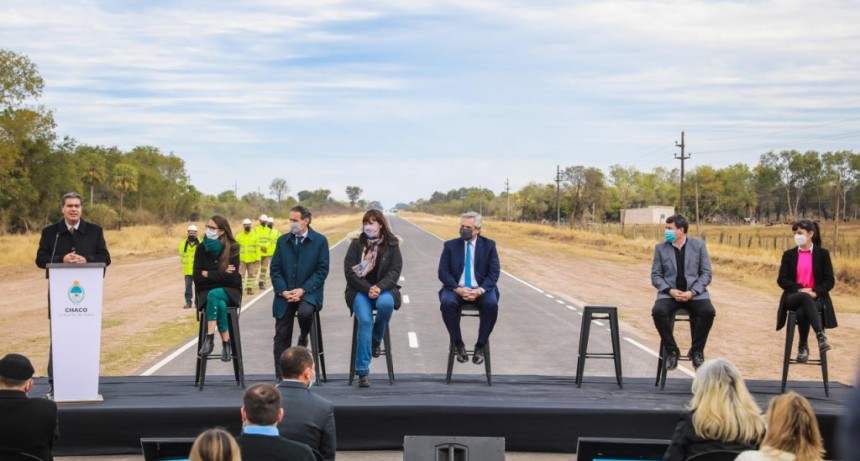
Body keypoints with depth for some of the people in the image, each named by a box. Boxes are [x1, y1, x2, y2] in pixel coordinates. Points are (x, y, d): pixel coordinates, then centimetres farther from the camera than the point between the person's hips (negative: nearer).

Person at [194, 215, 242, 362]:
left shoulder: (232, 249, -5)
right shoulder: (202, 249, 1)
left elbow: (230, 277, -14)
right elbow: (197, 277, -5)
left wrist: (207, 274, -9)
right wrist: (221, 274, -11)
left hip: (228, 291, -1)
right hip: (207, 292, 1)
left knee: (214, 295, -36)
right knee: (220, 305, -34)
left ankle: (209, 338, -32)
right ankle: (226, 344, -29)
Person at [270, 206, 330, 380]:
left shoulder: (320, 241, -1)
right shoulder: (283, 241, 8)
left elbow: (322, 270, -6)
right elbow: (275, 269, 7)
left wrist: (303, 290, -15)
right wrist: (283, 291, -9)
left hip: (309, 292, -3)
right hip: (285, 294, 3)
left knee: (304, 312, -35)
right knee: (282, 336, -2)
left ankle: (303, 338, 0)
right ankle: (280, 377, 7)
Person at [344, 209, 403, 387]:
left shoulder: (392, 244, 5)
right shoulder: (357, 243, 3)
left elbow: (395, 271, -2)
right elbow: (349, 271, -3)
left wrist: (379, 287, -19)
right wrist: (367, 289, -15)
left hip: (383, 289, 1)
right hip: (360, 290, -1)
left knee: (386, 303, -36)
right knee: (365, 321, -27)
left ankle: (376, 340, -5)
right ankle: (362, 371, -22)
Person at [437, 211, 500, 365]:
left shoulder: (489, 245, 4)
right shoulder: (450, 246, 5)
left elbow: (494, 272, -3)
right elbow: (443, 272, -2)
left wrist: (480, 290, -20)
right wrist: (457, 289, -19)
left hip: (481, 290, 0)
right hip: (456, 289, 0)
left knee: (492, 305, -32)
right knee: (447, 303, -32)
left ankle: (480, 346, -15)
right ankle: (458, 344, -15)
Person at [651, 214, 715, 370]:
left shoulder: (698, 245, 4)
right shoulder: (661, 248, 6)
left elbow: (706, 273, 2)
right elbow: (655, 275, 5)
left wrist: (692, 292, -13)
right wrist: (670, 291, -13)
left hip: (694, 292, 0)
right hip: (669, 293, 1)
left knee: (708, 311, -30)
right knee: (658, 311, -31)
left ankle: (696, 351, -8)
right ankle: (671, 350, -10)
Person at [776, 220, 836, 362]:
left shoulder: (822, 254, 6)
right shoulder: (789, 255, 10)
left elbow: (830, 281, 2)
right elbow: (781, 280, 3)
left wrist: (815, 292, -17)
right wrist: (800, 289, -14)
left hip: (816, 299, -1)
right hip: (793, 298, 1)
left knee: (802, 312, -39)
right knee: (805, 297, -39)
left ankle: (803, 346, -23)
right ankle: (820, 336, -48)